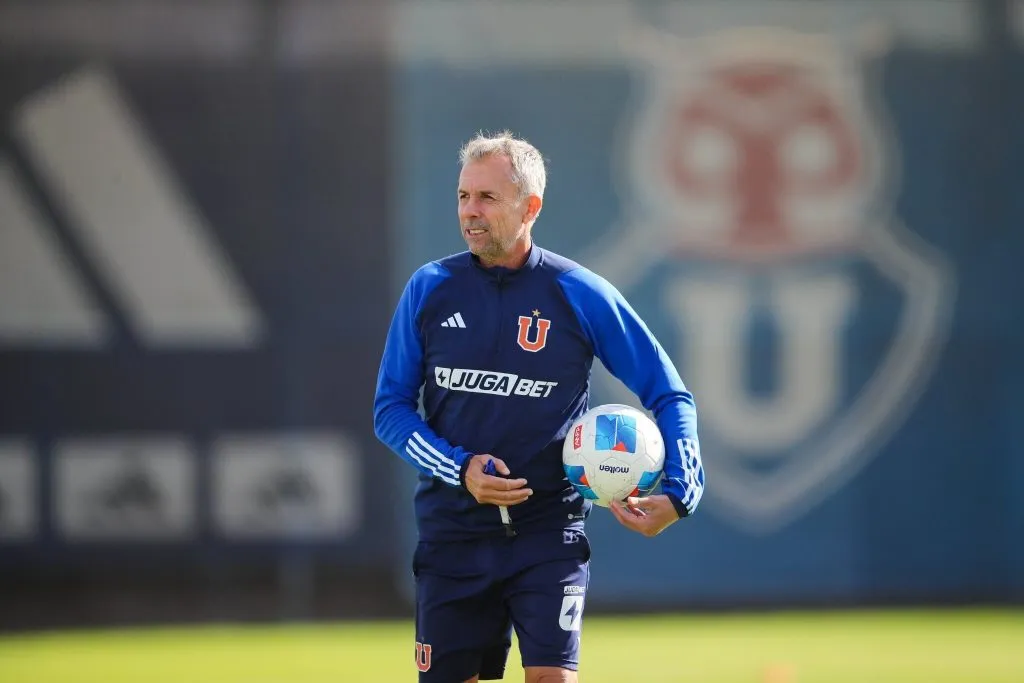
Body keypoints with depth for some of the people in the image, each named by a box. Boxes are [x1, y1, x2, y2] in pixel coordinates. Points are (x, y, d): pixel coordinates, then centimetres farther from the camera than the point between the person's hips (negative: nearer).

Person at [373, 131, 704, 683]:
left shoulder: (581, 295, -3)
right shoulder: (429, 290, 2)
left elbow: (668, 396, 4)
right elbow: (390, 408, 5)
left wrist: (677, 493, -9)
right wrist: (460, 470, -11)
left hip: (549, 534, -2)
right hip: (453, 530, 2)